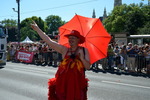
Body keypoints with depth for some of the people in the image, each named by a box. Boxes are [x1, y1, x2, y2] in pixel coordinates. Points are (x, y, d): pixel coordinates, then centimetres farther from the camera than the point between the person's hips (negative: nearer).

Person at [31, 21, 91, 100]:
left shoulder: (84, 50, 3)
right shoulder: (64, 50, 2)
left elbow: (88, 67, -1)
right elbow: (49, 41, -1)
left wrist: (81, 58, -16)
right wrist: (37, 29, 0)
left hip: (77, 82, 0)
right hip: (63, 81, 0)